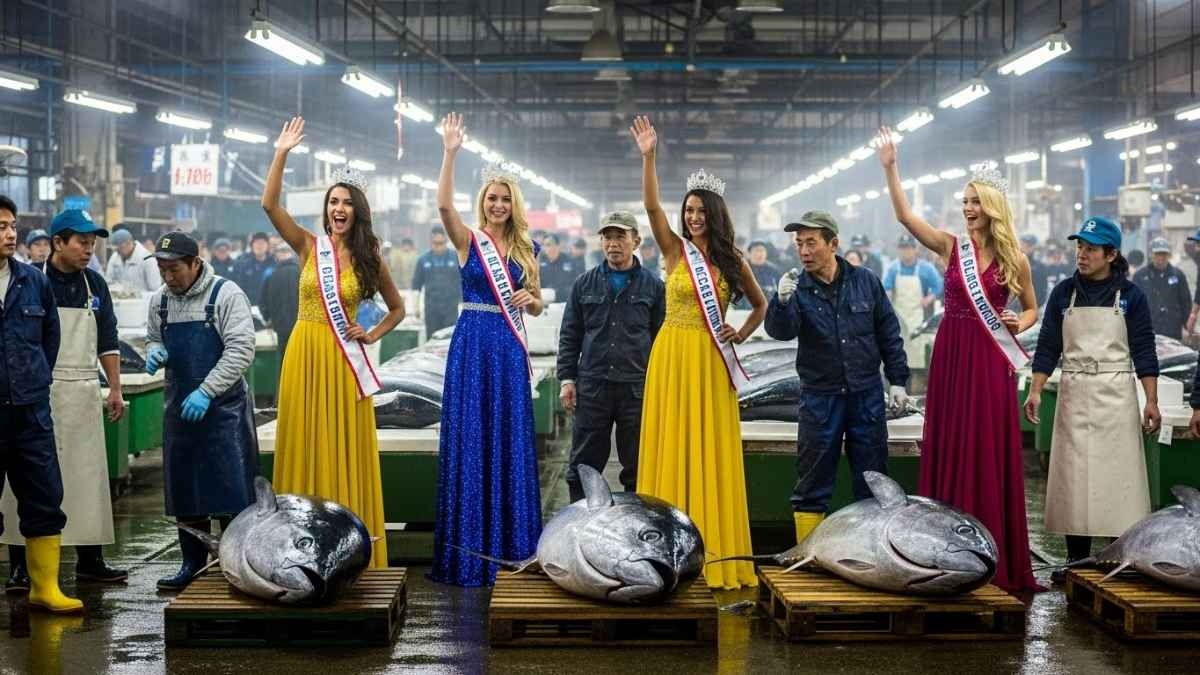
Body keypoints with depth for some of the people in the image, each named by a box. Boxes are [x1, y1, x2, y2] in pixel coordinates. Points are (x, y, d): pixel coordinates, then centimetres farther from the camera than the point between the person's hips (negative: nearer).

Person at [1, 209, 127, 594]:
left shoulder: (94, 284, 11)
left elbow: (107, 341, 16)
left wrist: (115, 388, 11)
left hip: (83, 391, 5)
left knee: (88, 475, 7)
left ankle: (89, 560, 15)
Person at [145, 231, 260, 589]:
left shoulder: (226, 294, -10)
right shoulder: (160, 300, 8)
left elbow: (241, 350, -15)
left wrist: (206, 392, -20)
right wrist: (154, 353, -2)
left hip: (224, 406, -6)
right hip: (179, 407, 6)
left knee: (230, 490, -7)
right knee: (184, 492, 11)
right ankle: (193, 563, 23)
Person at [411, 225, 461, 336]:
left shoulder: (456, 257, 2)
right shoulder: (423, 260, 6)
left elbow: (464, 282, 4)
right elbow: (416, 285, 10)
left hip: (451, 309, -1)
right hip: (431, 310, 1)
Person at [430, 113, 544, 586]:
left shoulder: (526, 250, 10)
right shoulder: (468, 241, 0)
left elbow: (537, 306, 15)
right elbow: (443, 204, -19)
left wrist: (528, 300, -8)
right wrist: (450, 153, -26)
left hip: (509, 348, 3)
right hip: (471, 344, -3)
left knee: (510, 437, 6)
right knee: (469, 437, -2)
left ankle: (508, 539, 15)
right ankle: (470, 544, 5)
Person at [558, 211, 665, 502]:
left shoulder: (653, 285, 5)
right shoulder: (584, 284, 9)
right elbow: (569, 336, 11)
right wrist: (567, 378, 2)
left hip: (638, 388, -1)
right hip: (592, 387, 1)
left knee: (638, 466, 6)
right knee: (583, 465, 4)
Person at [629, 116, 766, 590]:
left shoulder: (732, 260, 7)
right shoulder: (675, 250, 4)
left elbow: (761, 304, 19)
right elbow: (651, 206, -10)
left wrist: (741, 335, 2)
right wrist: (649, 156, -19)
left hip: (711, 361, 1)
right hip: (672, 356, -1)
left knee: (712, 452, 2)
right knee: (671, 448, 2)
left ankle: (713, 550, 9)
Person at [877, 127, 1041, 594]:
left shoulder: (1013, 259, 2)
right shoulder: (951, 247, 3)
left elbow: (1031, 310, 13)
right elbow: (905, 216, -7)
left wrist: (1018, 324, -9)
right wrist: (890, 167, -13)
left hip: (989, 361, -2)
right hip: (950, 356, 2)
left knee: (989, 455, 1)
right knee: (947, 450, 4)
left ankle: (995, 559, 9)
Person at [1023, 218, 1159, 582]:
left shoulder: (1130, 295, 0)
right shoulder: (1064, 293, 6)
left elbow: (1143, 351, 0)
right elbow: (1048, 347, 6)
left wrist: (1151, 401, -5)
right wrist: (1035, 391, -4)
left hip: (1117, 396, -2)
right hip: (1074, 395, 2)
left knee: (1119, 476, -2)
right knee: (1073, 476, 2)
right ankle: (1077, 560, 8)